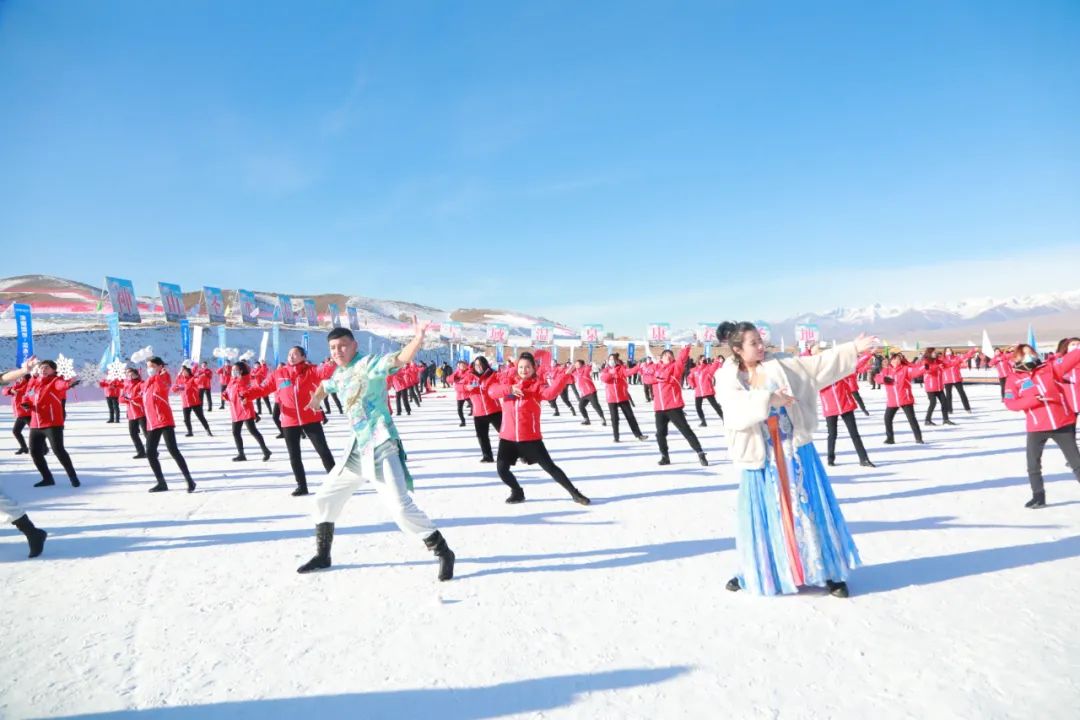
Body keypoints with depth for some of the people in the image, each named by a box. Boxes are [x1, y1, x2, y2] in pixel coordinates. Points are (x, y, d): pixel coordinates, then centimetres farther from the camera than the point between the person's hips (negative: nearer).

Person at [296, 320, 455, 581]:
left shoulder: (369, 364, -12)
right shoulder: (339, 374, 12)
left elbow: (400, 359, -31)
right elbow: (325, 385, 37)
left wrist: (418, 339, -51)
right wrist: (316, 400, 57)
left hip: (382, 446, -9)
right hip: (358, 448, 9)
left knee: (400, 507, -18)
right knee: (325, 498, 19)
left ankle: (443, 552, -2)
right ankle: (322, 555, 38)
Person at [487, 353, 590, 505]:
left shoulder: (537, 386, -5)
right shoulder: (507, 381, 5)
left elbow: (550, 392, -26)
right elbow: (492, 390, -10)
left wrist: (564, 376, -37)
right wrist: (508, 389, -26)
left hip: (531, 437, -3)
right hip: (508, 437, 3)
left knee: (549, 467, 0)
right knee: (502, 469, 1)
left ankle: (574, 493, 14)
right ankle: (517, 492, 29)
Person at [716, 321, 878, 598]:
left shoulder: (779, 367, 2)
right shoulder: (727, 380, -5)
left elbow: (818, 364, 0)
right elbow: (739, 409, -21)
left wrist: (852, 349, -5)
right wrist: (768, 399, -29)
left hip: (794, 450, 2)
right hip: (761, 456, -2)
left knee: (808, 507, 7)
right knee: (760, 514, 8)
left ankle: (828, 570, 19)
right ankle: (753, 571, 26)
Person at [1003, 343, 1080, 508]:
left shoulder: (1050, 367, 2)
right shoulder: (1014, 378, -4)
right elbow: (1010, 403, -12)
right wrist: (1035, 400, -21)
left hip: (1063, 423, 1)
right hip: (1037, 428, -1)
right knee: (1033, 465, 4)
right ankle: (1038, 496, 19)